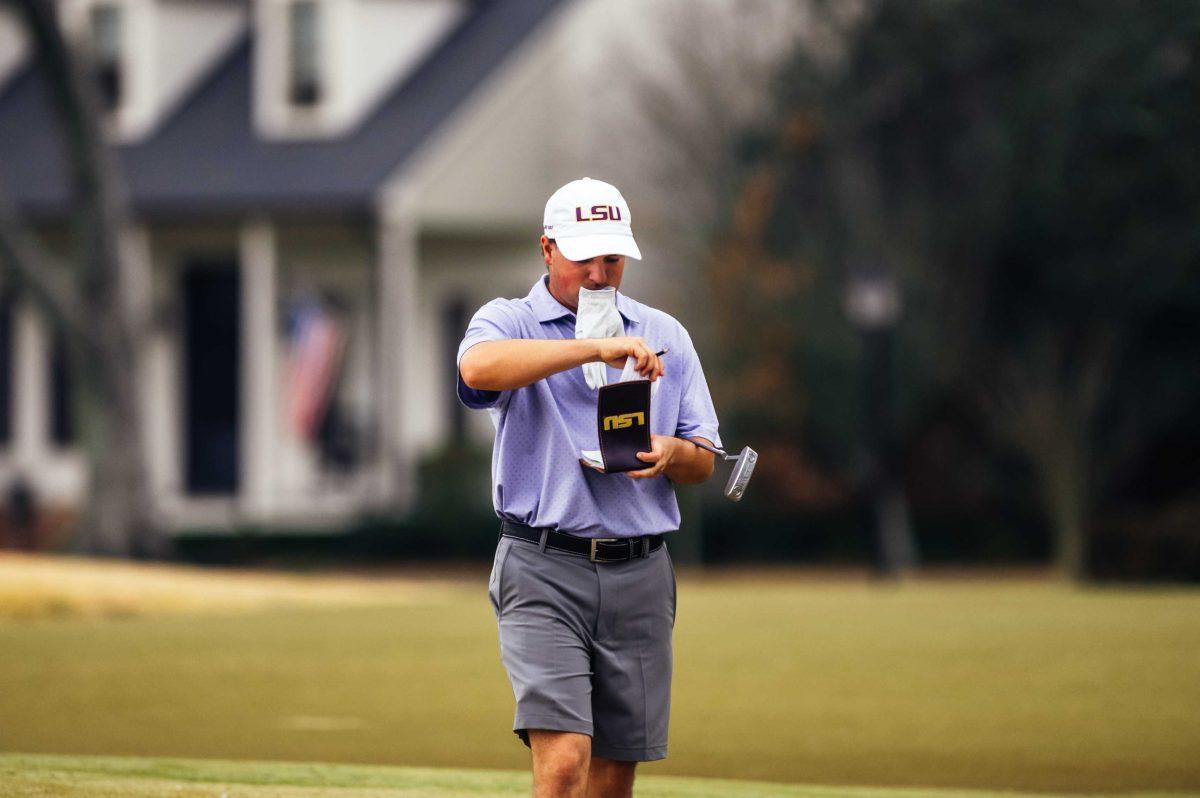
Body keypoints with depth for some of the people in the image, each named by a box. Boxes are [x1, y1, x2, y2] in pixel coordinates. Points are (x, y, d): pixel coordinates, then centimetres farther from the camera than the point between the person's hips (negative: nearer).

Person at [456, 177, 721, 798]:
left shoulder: (664, 335, 15)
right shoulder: (510, 322, 2)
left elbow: (703, 462, 16)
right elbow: (478, 367, -24)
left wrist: (671, 454, -8)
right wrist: (596, 347, -30)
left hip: (639, 577, 4)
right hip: (545, 570, -4)